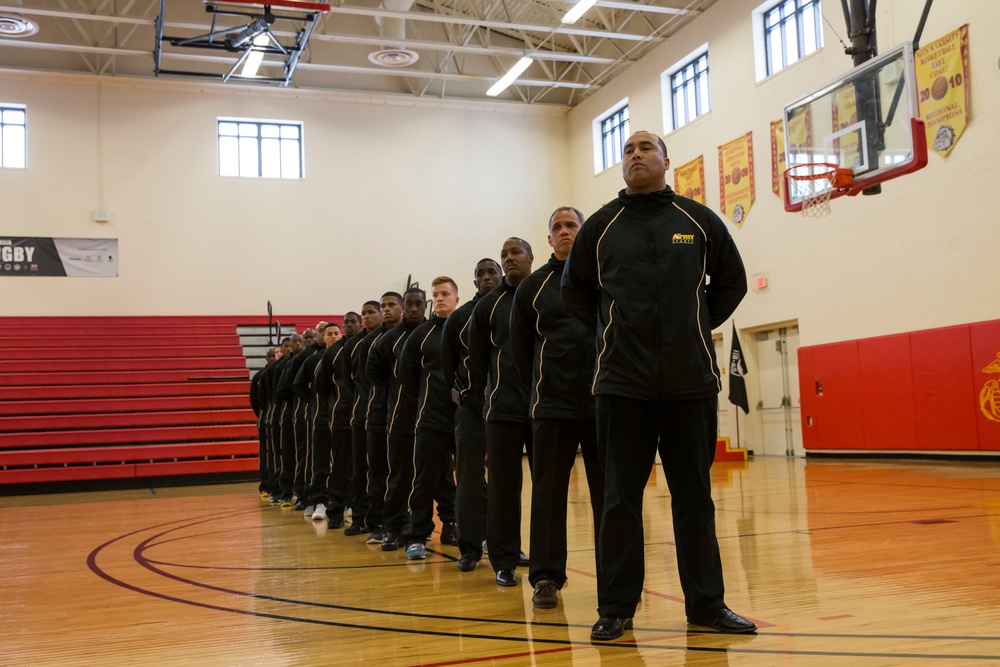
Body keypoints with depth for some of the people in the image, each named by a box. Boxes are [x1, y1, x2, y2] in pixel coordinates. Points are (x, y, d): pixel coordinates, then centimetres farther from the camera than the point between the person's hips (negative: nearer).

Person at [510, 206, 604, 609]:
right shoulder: (533, 287, 8)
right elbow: (520, 347, 13)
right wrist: (539, 387, 11)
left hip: (603, 404, 0)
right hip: (552, 407, 1)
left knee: (609, 492, 5)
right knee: (548, 493, 3)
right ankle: (545, 577, 12)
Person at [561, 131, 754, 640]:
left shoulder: (700, 221, 6)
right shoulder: (600, 227, 6)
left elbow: (731, 282, 16)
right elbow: (575, 291, 16)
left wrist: (696, 330, 11)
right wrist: (611, 335, 11)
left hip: (691, 382, 1)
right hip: (622, 383, 0)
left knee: (694, 496, 7)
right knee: (621, 497, 3)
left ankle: (706, 602, 17)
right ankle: (615, 607, 12)